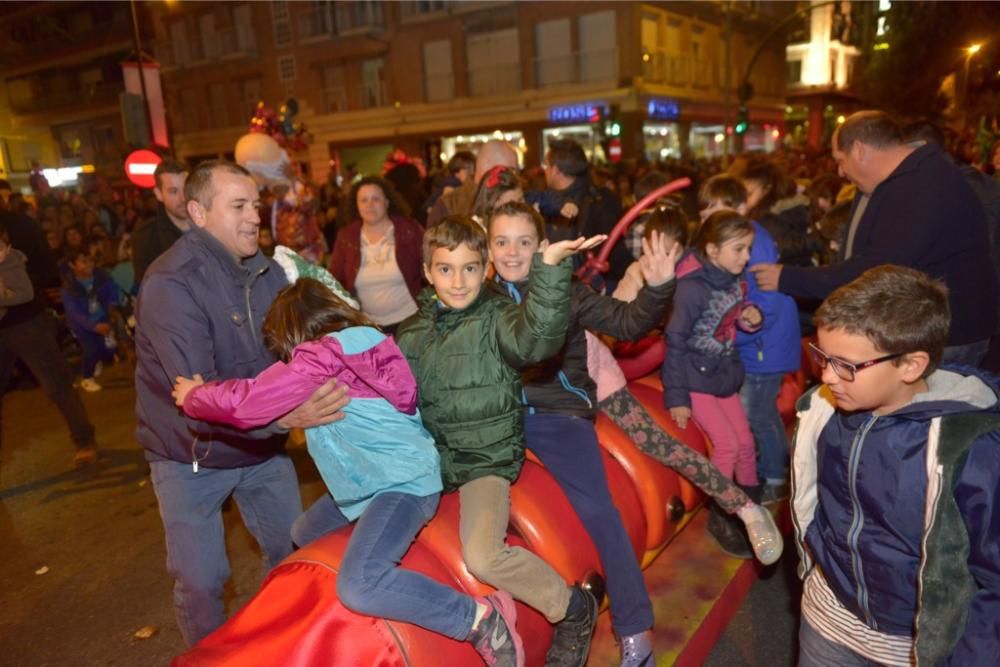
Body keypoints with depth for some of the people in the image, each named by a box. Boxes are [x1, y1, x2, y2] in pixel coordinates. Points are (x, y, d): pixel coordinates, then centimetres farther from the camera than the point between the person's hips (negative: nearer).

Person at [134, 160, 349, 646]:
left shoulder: (265, 270, -5)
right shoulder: (171, 283, -25)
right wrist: (284, 415, -48)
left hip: (261, 446, 6)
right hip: (193, 458, -5)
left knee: (294, 552, 16)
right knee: (201, 581, 5)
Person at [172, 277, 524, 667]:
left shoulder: (323, 357, -18)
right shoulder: (357, 343, 9)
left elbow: (246, 404, -17)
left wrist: (193, 396, 1)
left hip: (404, 482, -11)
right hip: (372, 478, 11)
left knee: (358, 586, -30)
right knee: (303, 536, 25)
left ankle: (482, 618, -17)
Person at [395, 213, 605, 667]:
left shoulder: (497, 318, -9)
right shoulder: (413, 331, 6)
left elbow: (538, 338, -33)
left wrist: (550, 268, -44)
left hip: (485, 457, -6)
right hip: (430, 454, 6)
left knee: (483, 557, -26)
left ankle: (573, 610, 2)